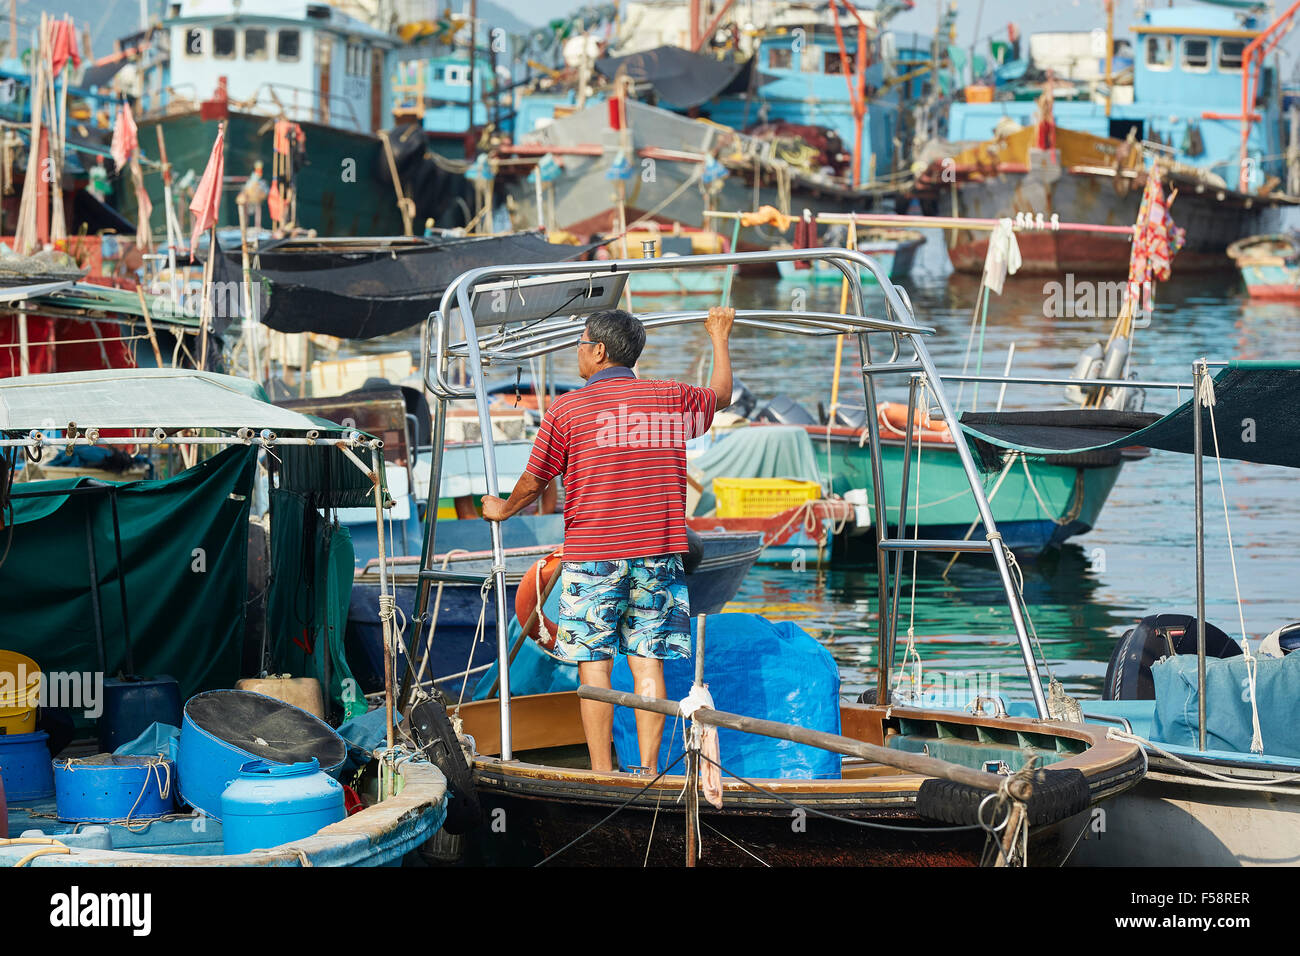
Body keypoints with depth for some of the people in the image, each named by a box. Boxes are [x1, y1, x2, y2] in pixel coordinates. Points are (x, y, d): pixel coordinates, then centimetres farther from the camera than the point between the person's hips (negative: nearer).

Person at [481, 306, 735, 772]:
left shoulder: (567, 409, -4)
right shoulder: (673, 399, 6)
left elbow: (532, 484, 2)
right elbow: (721, 393, 27)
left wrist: (502, 509, 22)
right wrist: (719, 337, 44)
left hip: (592, 557, -3)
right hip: (659, 554, 3)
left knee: (594, 663, 0)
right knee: (648, 662, 4)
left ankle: (602, 777, -2)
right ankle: (648, 772, 2)